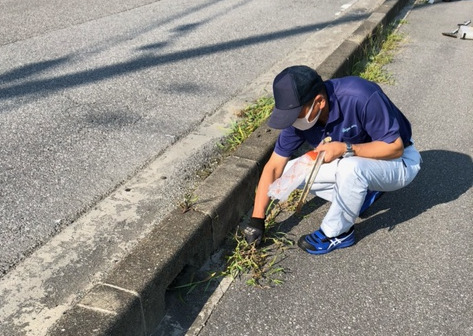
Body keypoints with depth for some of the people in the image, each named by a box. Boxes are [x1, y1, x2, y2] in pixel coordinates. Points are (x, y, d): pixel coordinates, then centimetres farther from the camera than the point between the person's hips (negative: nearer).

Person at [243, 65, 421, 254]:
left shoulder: (360, 97, -34)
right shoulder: (299, 113, -17)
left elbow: (395, 147, -25)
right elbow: (273, 167, -11)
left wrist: (346, 149, -37)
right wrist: (257, 220, -12)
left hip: (399, 161, -6)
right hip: (349, 163, 6)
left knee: (350, 167, -38)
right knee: (289, 172, -10)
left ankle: (338, 233, -12)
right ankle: (363, 193, 2)